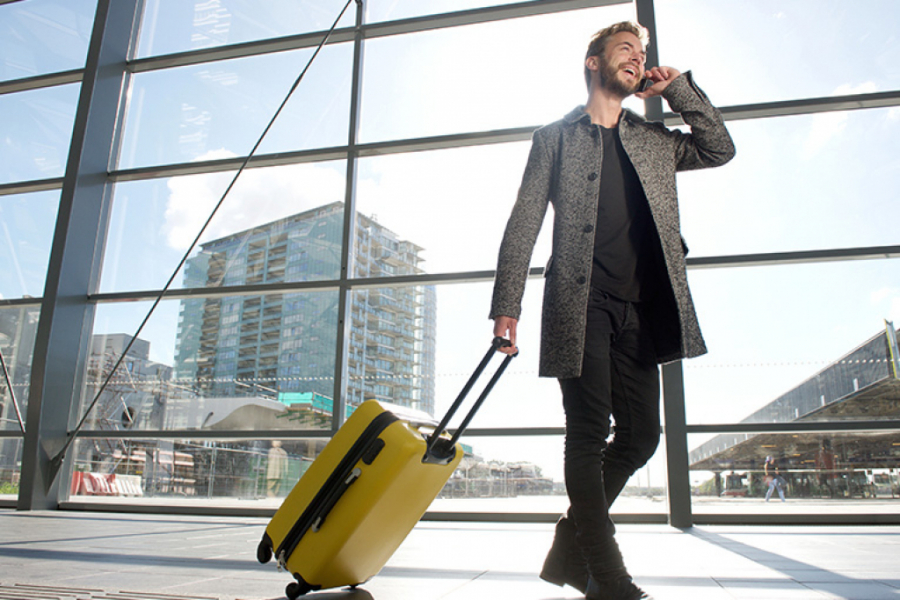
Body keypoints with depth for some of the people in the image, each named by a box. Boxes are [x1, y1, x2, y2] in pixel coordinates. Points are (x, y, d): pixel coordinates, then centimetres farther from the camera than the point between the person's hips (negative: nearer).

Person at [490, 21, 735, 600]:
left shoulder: (653, 141, 24)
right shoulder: (556, 137, 11)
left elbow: (720, 150, 27)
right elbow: (525, 223, 2)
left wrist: (679, 89, 18)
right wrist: (507, 304, -8)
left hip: (638, 310, 5)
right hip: (581, 304, -5)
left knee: (641, 434, 2)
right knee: (589, 433, -8)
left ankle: (572, 546, 20)